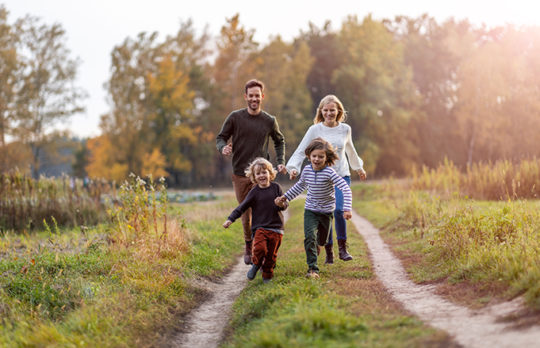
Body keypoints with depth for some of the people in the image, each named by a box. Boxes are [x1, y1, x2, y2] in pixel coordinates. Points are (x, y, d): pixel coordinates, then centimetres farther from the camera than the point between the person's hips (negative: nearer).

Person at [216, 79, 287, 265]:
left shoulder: (270, 121, 3)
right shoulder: (235, 117, 0)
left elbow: (279, 141, 20)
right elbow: (221, 137, 6)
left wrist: (281, 162, 7)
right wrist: (223, 148, -17)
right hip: (240, 174, 1)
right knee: (245, 213, 8)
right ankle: (248, 247, 26)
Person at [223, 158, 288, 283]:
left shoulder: (276, 188, 4)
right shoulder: (254, 192, 0)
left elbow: (284, 205, 8)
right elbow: (242, 207, 0)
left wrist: (281, 204, -17)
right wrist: (230, 219, -9)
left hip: (276, 228, 2)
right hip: (260, 227, -1)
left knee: (271, 254, 3)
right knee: (260, 248, -22)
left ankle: (267, 275, 23)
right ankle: (256, 264, 8)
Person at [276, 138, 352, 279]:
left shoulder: (329, 172, -21)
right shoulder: (307, 170, -6)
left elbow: (346, 189, -27)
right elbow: (300, 186, 16)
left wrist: (347, 209, -37)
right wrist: (285, 197, 14)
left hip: (326, 211, -2)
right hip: (310, 210, 2)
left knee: (322, 241, 15)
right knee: (309, 237, -18)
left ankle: (315, 245, 53)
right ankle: (312, 268, -16)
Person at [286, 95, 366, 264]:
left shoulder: (345, 129, 7)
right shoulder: (315, 130, -1)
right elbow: (301, 151, -3)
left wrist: (359, 167, 38)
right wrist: (293, 167, -20)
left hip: (341, 176, 1)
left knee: (338, 210, -20)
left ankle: (342, 248, -4)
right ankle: (328, 252, 13)